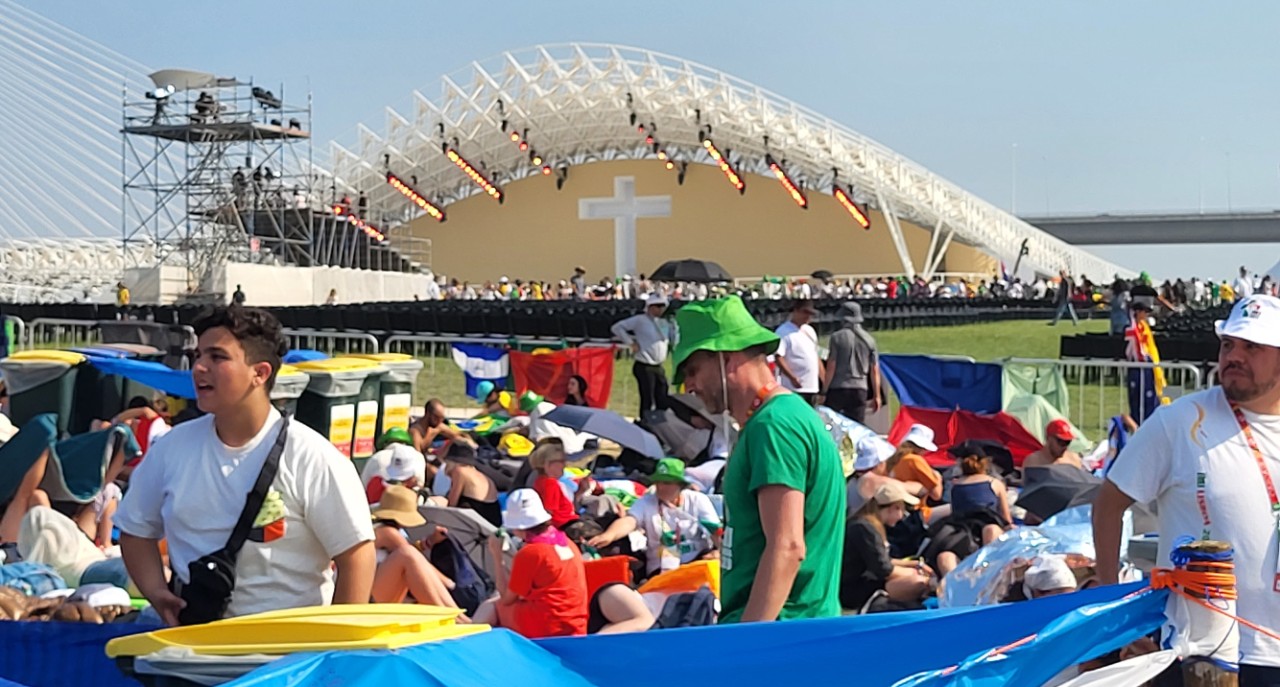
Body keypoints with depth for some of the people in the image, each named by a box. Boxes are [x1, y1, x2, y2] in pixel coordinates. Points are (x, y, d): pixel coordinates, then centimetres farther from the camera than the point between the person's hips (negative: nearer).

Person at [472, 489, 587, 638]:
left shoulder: (529, 553, -11)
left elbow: (507, 599, -2)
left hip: (542, 629, -7)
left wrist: (498, 558, 4)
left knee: (491, 606, 10)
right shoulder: (566, 542, 9)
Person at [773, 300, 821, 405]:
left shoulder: (810, 330, 18)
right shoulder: (783, 332, -7)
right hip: (795, 388, -8)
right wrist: (793, 378, -23)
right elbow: (778, 357, -16)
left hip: (813, 387, 8)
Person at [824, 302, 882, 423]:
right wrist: (876, 396, 11)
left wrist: (824, 390, -1)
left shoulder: (837, 337, -5)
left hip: (837, 389, -3)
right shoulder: (869, 340, 5)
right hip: (860, 390, 3)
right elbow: (874, 370, 6)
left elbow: (831, 367, -7)